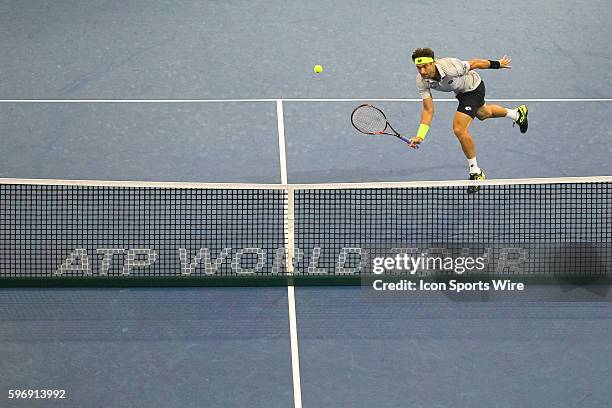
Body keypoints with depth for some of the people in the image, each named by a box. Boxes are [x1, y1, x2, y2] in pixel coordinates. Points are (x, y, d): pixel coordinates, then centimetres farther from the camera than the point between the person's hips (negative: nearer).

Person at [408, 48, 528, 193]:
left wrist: (497, 64, -7)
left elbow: (475, 63, -23)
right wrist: (420, 136, -35)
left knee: (459, 129, -20)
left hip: (474, 87, -7)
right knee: (483, 113, 34)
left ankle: (476, 172, -1)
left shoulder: (451, 67, -42)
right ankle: (517, 113, 66)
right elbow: (428, 110, -23)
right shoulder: (421, 81, -27)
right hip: (461, 91, 7)